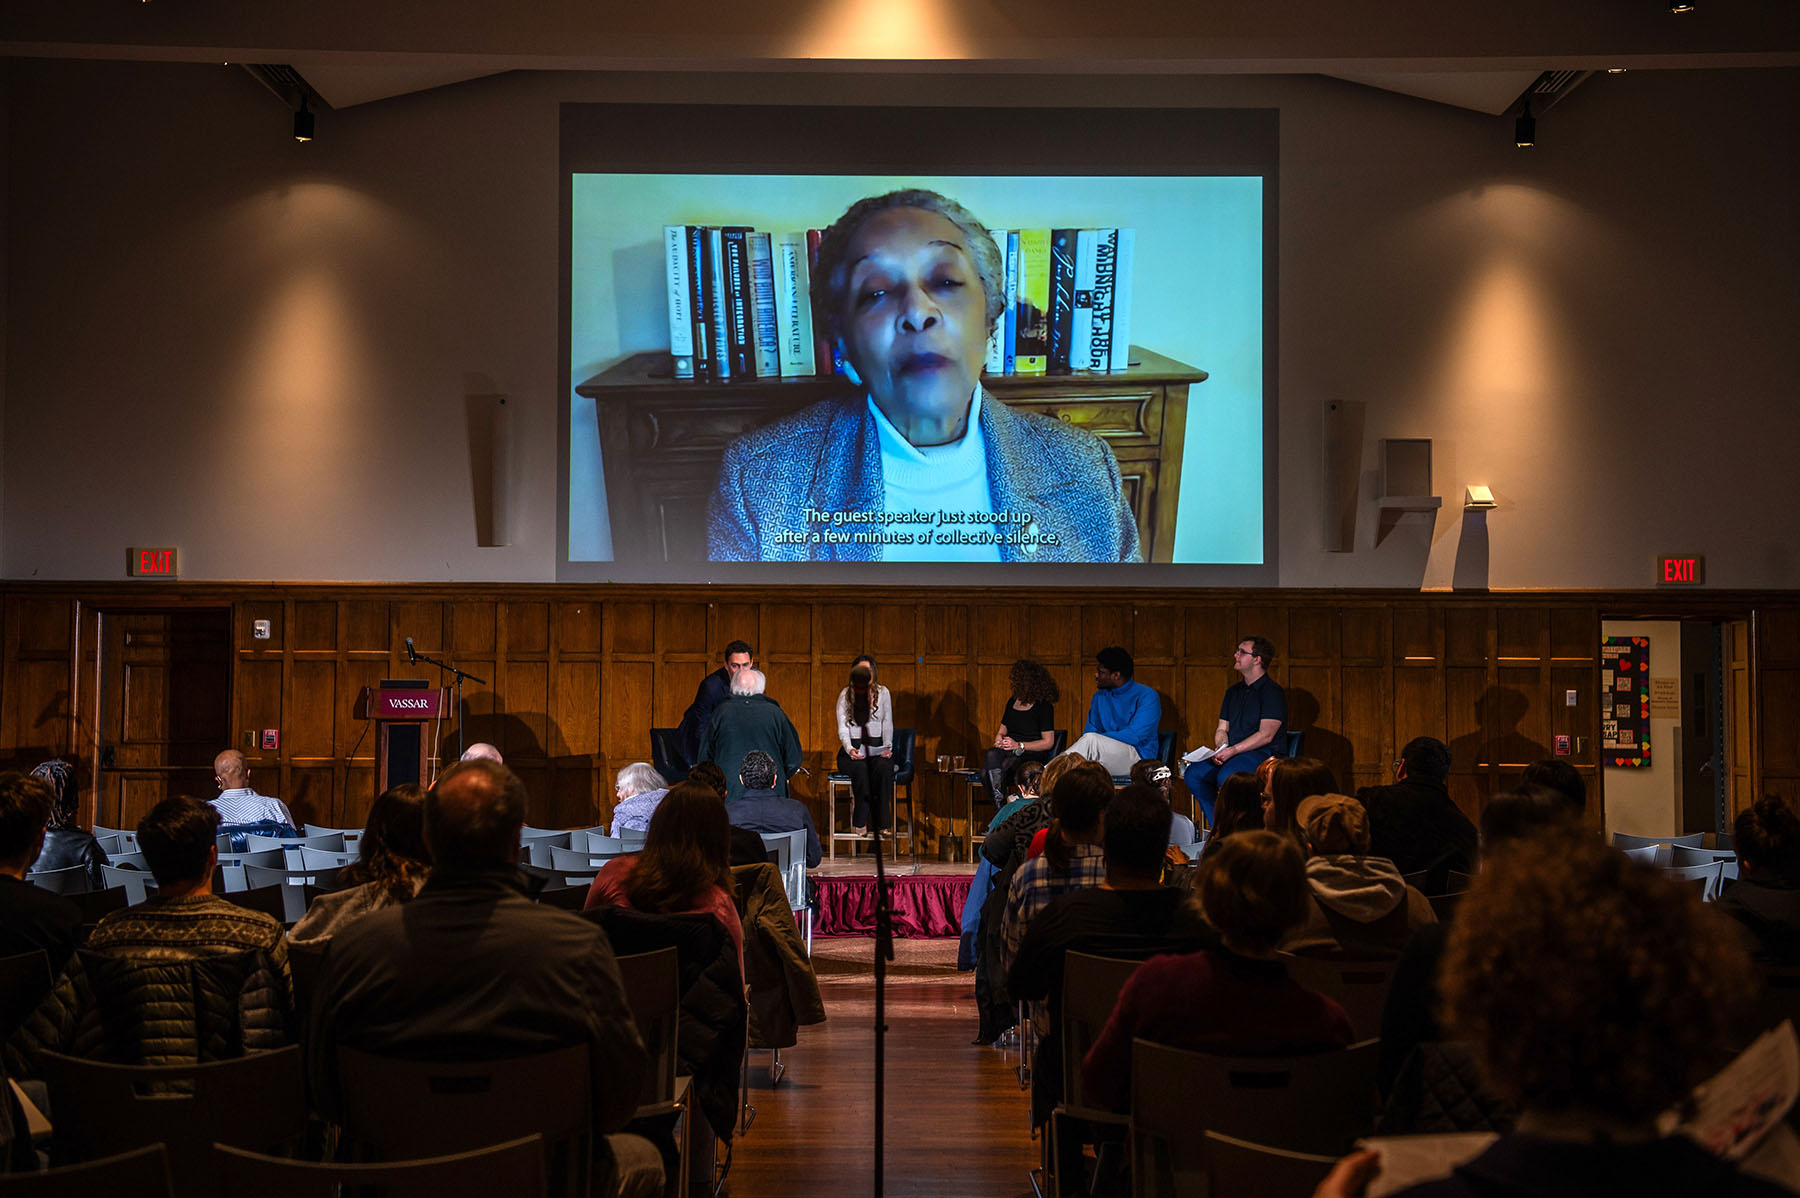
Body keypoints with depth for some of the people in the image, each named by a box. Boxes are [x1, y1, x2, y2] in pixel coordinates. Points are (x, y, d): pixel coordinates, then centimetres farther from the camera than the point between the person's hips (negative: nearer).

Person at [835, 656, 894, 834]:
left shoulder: (882, 692, 12)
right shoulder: (845, 695, 8)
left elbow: (887, 724, 8)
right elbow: (842, 727, 0)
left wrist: (888, 747, -9)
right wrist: (849, 748, -18)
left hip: (877, 748, 1)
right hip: (853, 749, 0)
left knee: (883, 766, -34)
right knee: (860, 768, -35)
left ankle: (881, 824, -33)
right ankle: (860, 822, -30)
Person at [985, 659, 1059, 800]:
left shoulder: (1044, 706, -1)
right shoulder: (1012, 702, 20)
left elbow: (1048, 742, -5)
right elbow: (1001, 731, 27)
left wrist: (1019, 745, -13)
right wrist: (999, 741, 2)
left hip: (1033, 755, -5)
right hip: (1008, 753, 5)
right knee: (992, 755, -31)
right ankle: (999, 803, -35)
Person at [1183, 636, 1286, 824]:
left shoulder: (1273, 692, -5)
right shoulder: (1233, 691, 19)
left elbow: (1266, 735, -14)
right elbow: (1222, 729, 19)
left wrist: (1233, 750, -20)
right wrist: (1220, 748, -4)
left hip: (1263, 754, -7)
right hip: (1231, 754, 7)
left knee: (1226, 776, -35)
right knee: (1193, 773, -16)